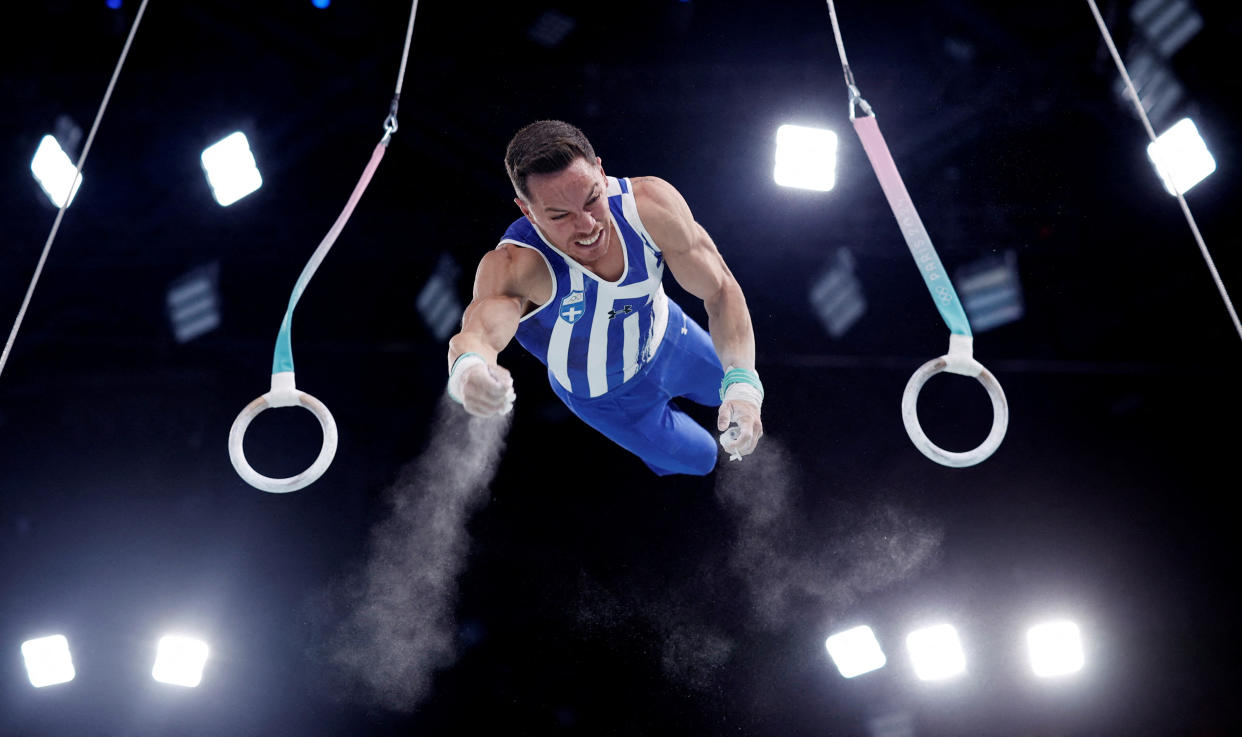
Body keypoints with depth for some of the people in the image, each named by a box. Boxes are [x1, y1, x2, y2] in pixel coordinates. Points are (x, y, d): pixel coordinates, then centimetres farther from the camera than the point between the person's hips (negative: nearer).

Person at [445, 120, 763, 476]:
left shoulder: (651, 203, -35)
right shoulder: (512, 265, -43)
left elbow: (721, 291, -26)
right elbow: (479, 332, -63)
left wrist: (742, 383, -40)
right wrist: (469, 372, -88)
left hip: (666, 337, 3)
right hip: (606, 397, -2)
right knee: (699, 460, 21)